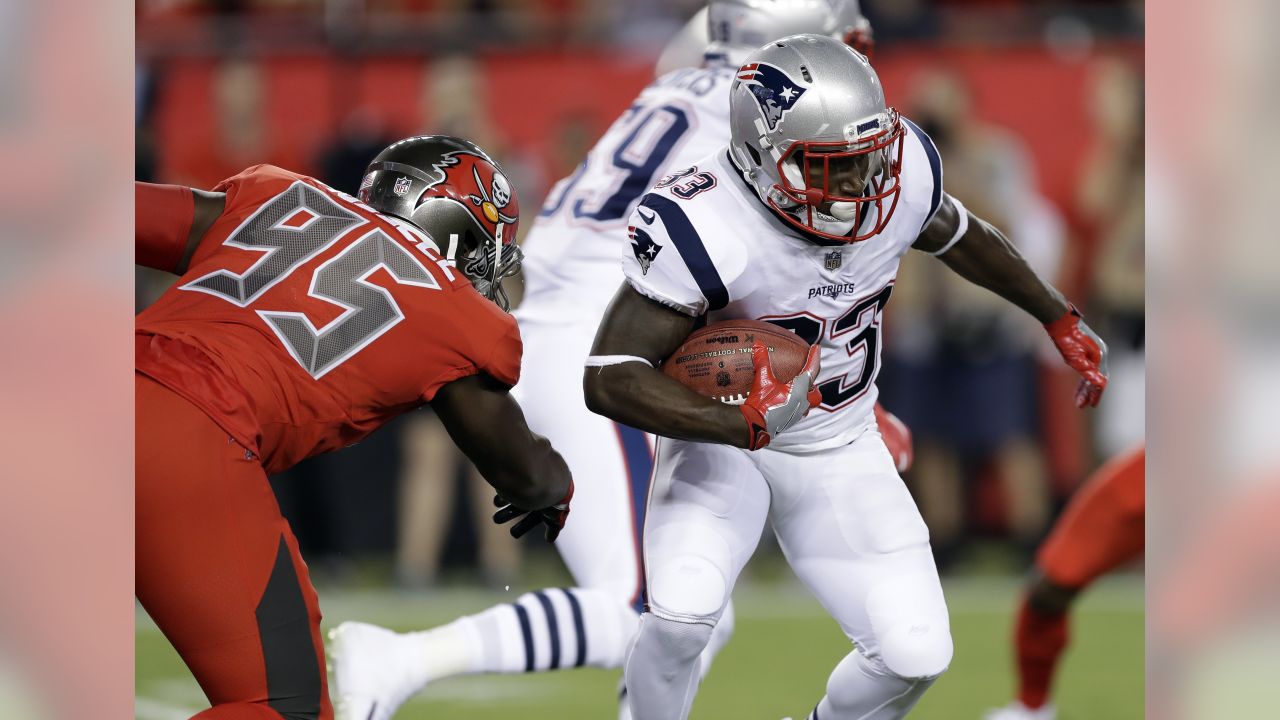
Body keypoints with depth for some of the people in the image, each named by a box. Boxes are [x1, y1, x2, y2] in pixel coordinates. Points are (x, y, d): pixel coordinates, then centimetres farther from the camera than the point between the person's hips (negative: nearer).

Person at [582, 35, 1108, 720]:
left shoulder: (899, 171, -16)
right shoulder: (702, 227, -32)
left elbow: (958, 234, 9)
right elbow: (610, 379, -32)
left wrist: (1063, 321, 18)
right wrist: (745, 425, -44)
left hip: (840, 447, 5)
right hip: (725, 434, -5)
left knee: (915, 654, -5)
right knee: (683, 613, -30)